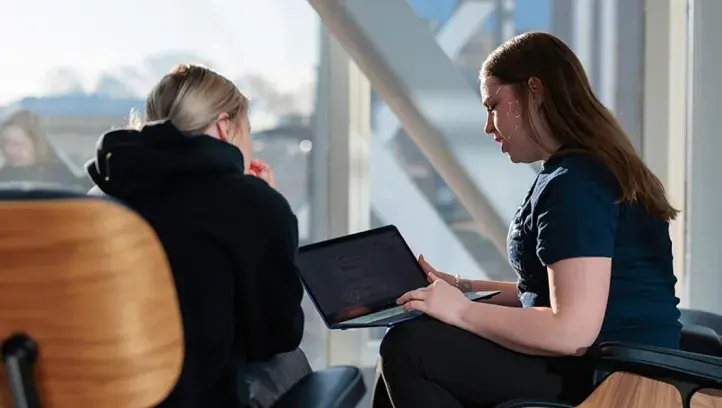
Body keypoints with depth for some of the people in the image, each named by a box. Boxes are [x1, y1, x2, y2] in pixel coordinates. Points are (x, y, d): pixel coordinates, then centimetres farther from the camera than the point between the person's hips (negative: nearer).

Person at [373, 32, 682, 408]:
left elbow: (572, 330, -25)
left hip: (602, 378, -11)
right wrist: (463, 289, 15)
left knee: (407, 349, -13)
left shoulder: (573, 184, -18)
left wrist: (462, 310, -15)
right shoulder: (594, 168, 16)